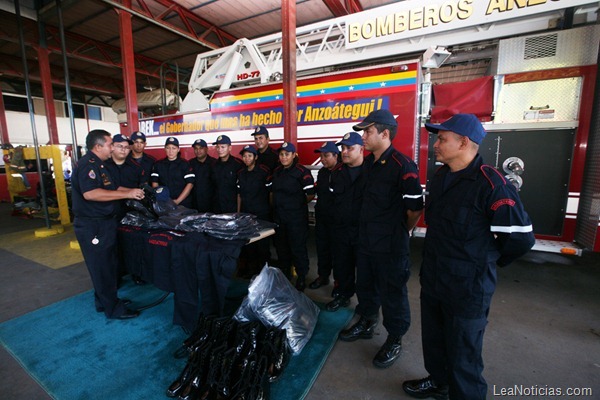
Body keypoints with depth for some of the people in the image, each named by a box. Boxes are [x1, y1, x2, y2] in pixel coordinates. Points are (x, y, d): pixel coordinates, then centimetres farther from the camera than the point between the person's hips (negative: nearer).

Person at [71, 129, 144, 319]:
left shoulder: (98, 164, 15)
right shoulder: (87, 165, -19)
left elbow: (111, 188, 22)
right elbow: (90, 193, -33)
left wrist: (133, 191, 10)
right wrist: (127, 194, -31)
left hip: (104, 224, 10)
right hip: (93, 227, -10)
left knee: (108, 266, 20)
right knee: (103, 268, 1)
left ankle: (103, 301, 36)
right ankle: (113, 309, 14)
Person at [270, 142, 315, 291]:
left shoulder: (302, 172, -13)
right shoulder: (277, 171, 9)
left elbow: (311, 195, -13)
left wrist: (298, 204, -2)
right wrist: (275, 206, 8)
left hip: (297, 217, -7)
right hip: (279, 216, 7)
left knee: (298, 248, 4)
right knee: (281, 247, 18)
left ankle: (301, 279, 23)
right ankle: (283, 275, 38)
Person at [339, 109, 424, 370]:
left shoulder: (402, 166, -19)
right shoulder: (367, 163, 7)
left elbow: (415, 208, -15)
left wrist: (401, 231, -1)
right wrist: (368, 227, 15)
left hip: (391, 244, -8)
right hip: (366, 239, 8)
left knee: (392, 292, 9)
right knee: (365, 285, 22)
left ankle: (394, 340, 31)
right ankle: (366, 323, 44)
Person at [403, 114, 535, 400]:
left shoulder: (490, 184, -21)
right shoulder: (440, 177, 4)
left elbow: (521, 237, -18)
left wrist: (485, 262, -3)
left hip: (468, 287, -7)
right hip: (432, 279, 8)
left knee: (463, 354, 11)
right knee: (433, 339, 25)